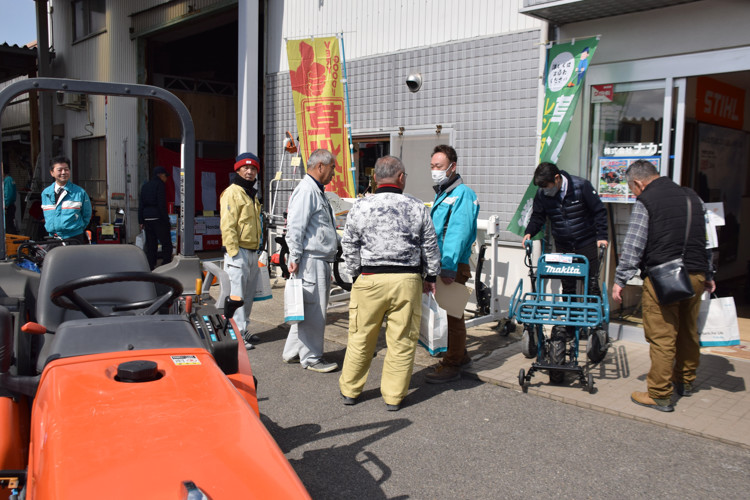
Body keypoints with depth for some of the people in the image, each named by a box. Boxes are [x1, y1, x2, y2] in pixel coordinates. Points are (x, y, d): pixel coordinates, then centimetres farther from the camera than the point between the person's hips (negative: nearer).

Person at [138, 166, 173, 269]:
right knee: (166, 243, -3)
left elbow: (141, 205, 15)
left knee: (150, 245, 10)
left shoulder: (145, 186, 16)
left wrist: (141, 221, 16)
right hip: (157, 217, -7)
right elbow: (162, 204, -13)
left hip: (147, 218, 7)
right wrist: (166, 220, -12)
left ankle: (150, 268, 10)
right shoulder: (160, 185, -6)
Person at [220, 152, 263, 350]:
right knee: (236, 294, -7)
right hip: (238, 252, -9)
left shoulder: (252, 194, 19)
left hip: (253, 252, 10)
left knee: (248, 294, 15)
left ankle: (243, 331, 25)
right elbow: (227, 225, -17)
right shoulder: (232, 193, -10)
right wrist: (233, 252, -21)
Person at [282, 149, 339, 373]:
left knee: (312, 309, 16)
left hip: (321, 260, 11)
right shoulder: (306, 191, -14)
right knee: (313, 310, -3)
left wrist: (338, 243, 27)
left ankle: (292, 352, 27)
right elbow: (295, 228, -19)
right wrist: (295, 259, -20)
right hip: (310, 261, -11)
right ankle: (311, 358, 8)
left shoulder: (318, 191, 20)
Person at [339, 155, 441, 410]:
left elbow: (349, 246, 4)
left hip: (370, 279, 0)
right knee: (402, 340, 8)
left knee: (361, 337, 12)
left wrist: (356, 275, 16)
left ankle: (350, 390, 26)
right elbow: (430, 246, 8)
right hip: (408, 280, 0)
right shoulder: (417, 207, 2)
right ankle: (393, 396, 17)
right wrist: (430, 277, 19)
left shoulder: (360, 207, 0)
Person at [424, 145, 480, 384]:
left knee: (453, 314, -2)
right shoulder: (442, 193, 18)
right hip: (442, 264, 9)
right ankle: (461, 355, 31)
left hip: (454, 266, -9)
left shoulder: (462, 193, -12)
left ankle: (452, 366, 7)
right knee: (452, 312, 17)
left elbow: (458, 233, -21)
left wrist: (449, 267, -26)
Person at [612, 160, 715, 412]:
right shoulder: (693, 197, 15)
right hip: (695, 275, 7)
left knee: (662, 337, -3)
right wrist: (708, 275, 29)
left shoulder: (645, 201, -6)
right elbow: (707, 240, 21)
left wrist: (620, 280, -5)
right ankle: (685, 382, 35)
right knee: (688, 332, 19)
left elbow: (633, 245, -11)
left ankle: (660, 395, 2)